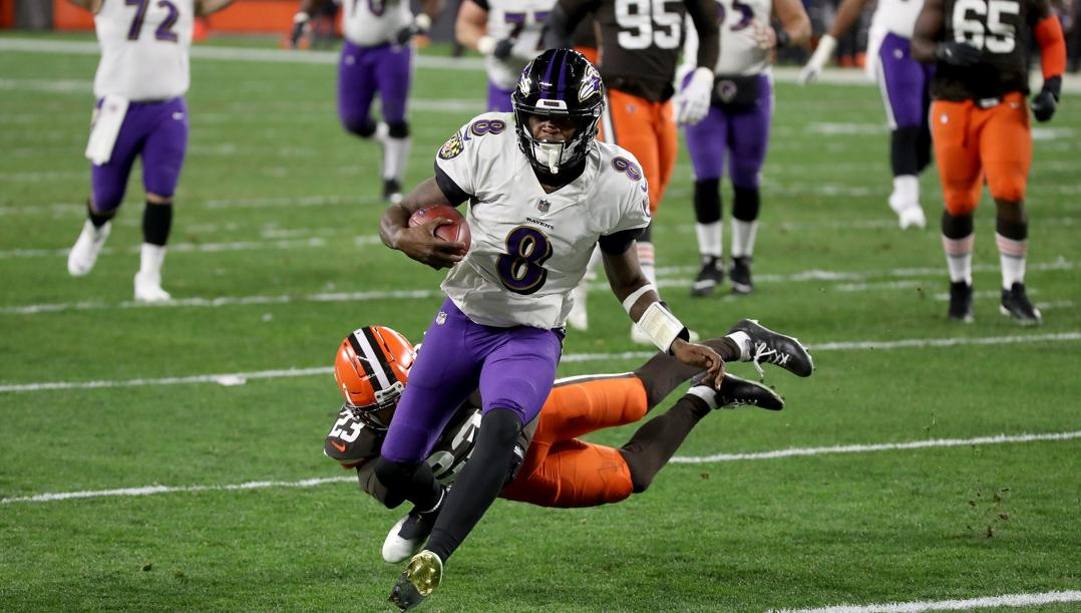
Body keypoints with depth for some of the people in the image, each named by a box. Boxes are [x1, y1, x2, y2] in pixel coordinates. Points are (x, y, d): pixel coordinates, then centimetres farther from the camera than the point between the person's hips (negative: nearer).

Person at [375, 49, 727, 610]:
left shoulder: (615, 184, -15)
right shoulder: (488, 147, -20)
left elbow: (628, 282, 4)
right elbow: (398, 213, -13)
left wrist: (679, 345, -5)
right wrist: (406, 238, -37)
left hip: (532, 338, -2)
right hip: (462, 322, 2)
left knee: (502, 428, -35)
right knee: (395, 467, 7)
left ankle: (431, 558, -35)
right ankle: (437, 507, 43)